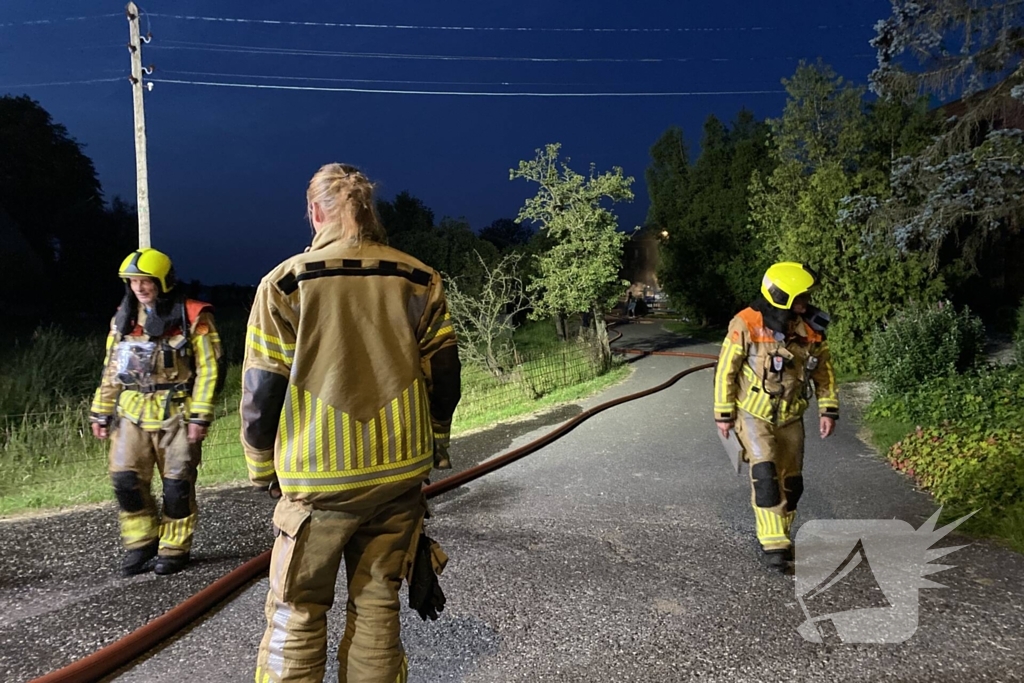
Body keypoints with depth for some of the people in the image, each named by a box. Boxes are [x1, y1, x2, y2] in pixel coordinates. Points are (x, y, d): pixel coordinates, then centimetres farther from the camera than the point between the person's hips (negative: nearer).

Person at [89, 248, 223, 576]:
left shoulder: (192, 318, -7)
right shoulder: (123, 318, 10)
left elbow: (208, 370, -9)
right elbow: (111, 370, 17)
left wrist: (200, 416, -14)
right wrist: (101, 412, 14)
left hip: (176, 414, -4)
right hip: (132, 413, 5)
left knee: (177, 484, 3)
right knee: (125, 478, -2)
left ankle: (174, 549, 18)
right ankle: (141, 541, 18)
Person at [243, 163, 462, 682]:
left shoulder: (286, 283, -7)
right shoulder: (419, 281, 1)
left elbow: (261, 392, -5)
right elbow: (443, 378, 4)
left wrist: (262, 464, 10)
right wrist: (434, 441, 20)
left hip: (318, 480, -2)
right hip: (399, 475, 3)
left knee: (296, 614, 12)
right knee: (377, 606, 15)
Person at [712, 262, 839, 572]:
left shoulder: (811, 328, -7)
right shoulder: (746, 325, -19)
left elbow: (824, 370, 6)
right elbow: (726, 370, -11)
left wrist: (828, 410, 1)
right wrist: (724, 414, -8)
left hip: (790, 418, 4)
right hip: (754, 414, -4)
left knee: (790, 481, 8)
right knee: (765, 474, -19)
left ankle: (778, 536, 29)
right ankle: (773, 544, -10)